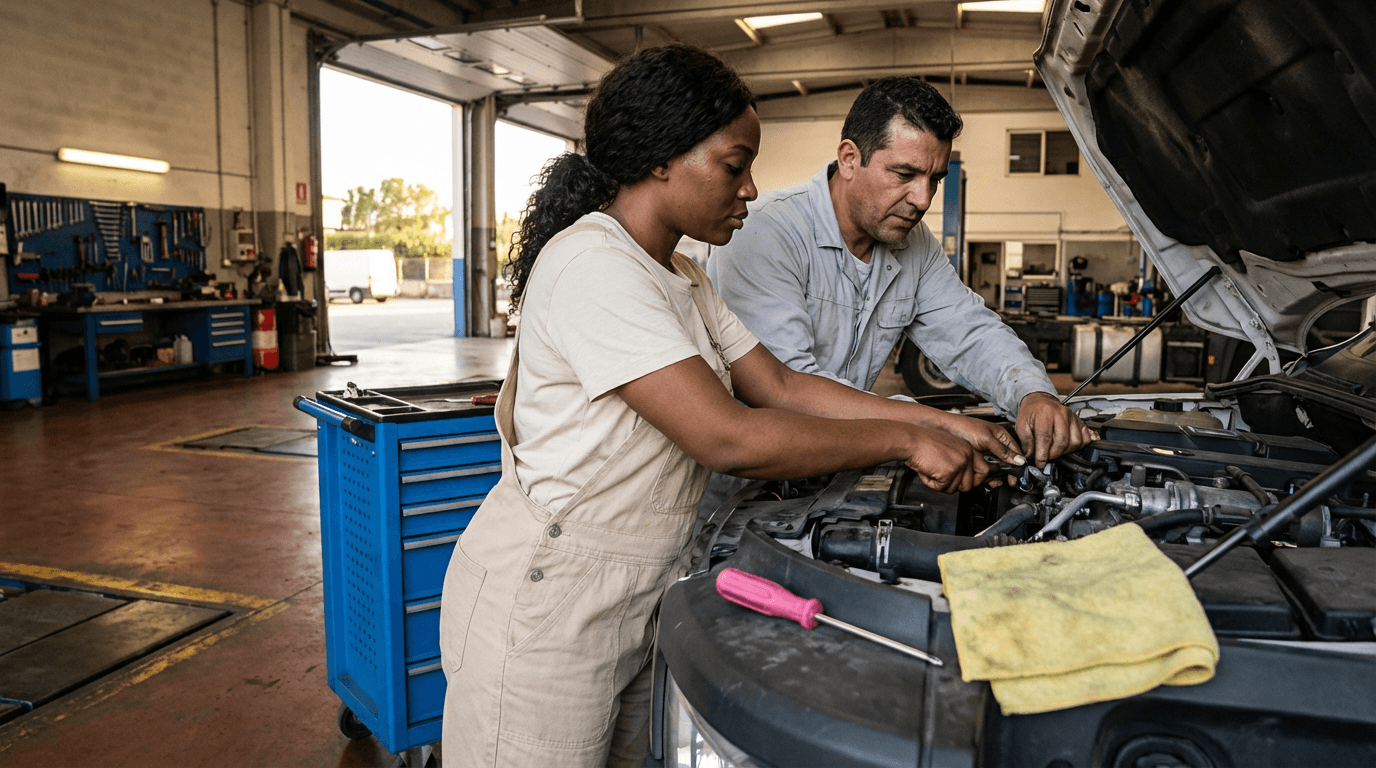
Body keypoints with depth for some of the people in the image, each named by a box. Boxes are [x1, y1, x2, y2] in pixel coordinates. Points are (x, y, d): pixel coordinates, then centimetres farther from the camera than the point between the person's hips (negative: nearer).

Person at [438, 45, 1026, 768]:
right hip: (545, 603, -8)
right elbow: (728, 439, -27)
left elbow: (781, 387, 8)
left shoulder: (682, 279, 9)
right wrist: (904, 440, -17)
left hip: (641, 599, 9)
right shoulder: (593, 267, -22)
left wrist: (942, 424, 4)